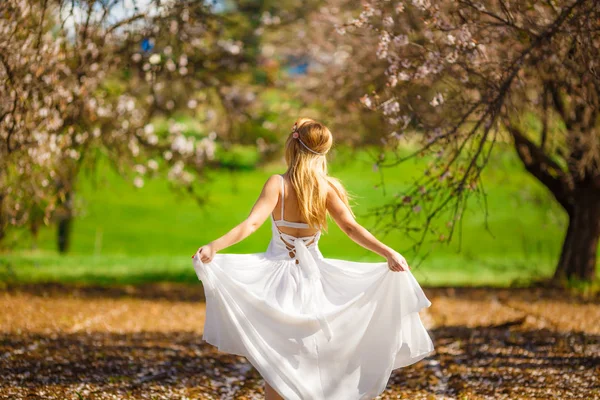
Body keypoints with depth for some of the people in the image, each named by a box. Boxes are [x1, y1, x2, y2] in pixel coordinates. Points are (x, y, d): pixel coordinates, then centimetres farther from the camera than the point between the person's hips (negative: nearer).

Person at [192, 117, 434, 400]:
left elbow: (252, 223, -24)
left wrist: (214, 247, -31)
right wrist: (388, 253, -12)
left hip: (278, 276, -3)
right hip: (313, 276, 3)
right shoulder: (325, 187, -5)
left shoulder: (278, 184, -13)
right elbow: (351, 228, -12)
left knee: (274, 358, 5)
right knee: (309, 356, 15)